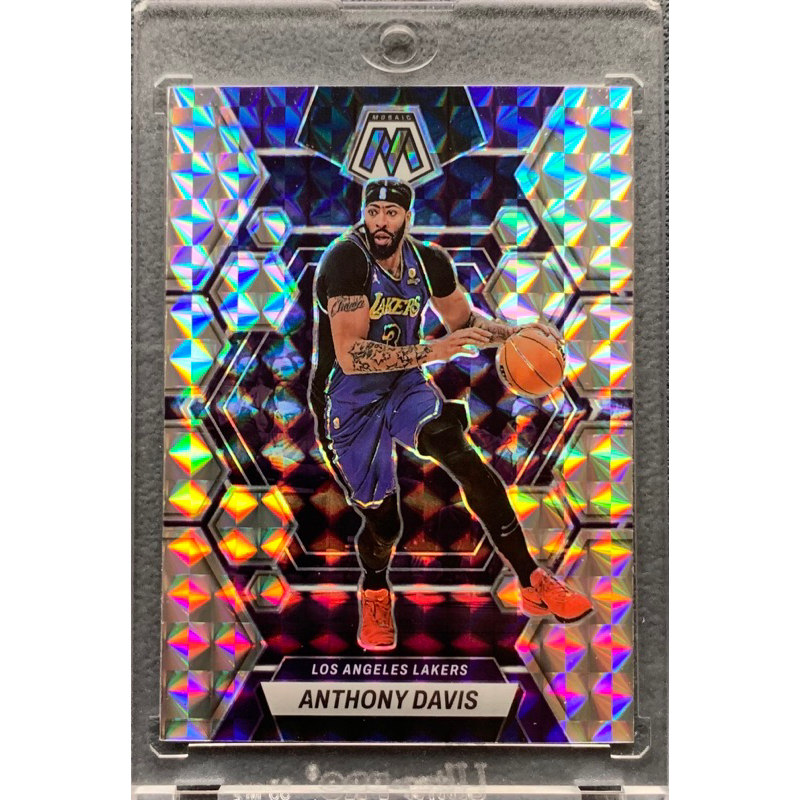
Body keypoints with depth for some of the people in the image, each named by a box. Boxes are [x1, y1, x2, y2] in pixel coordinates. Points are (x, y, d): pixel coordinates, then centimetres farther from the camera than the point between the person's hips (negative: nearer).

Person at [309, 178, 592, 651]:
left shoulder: (429, 261, -3)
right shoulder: (347, 260, -21)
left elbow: (465, 320, 13)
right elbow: (351, 356, -30)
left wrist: (515, 334, -5)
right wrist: (432, 352, -36)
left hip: (404, 383, 4)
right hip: (348, 401, -3)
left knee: (464, 459, -24)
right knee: (382, 519, 2)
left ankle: (532, 582, -14)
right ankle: (374, 592, 38)